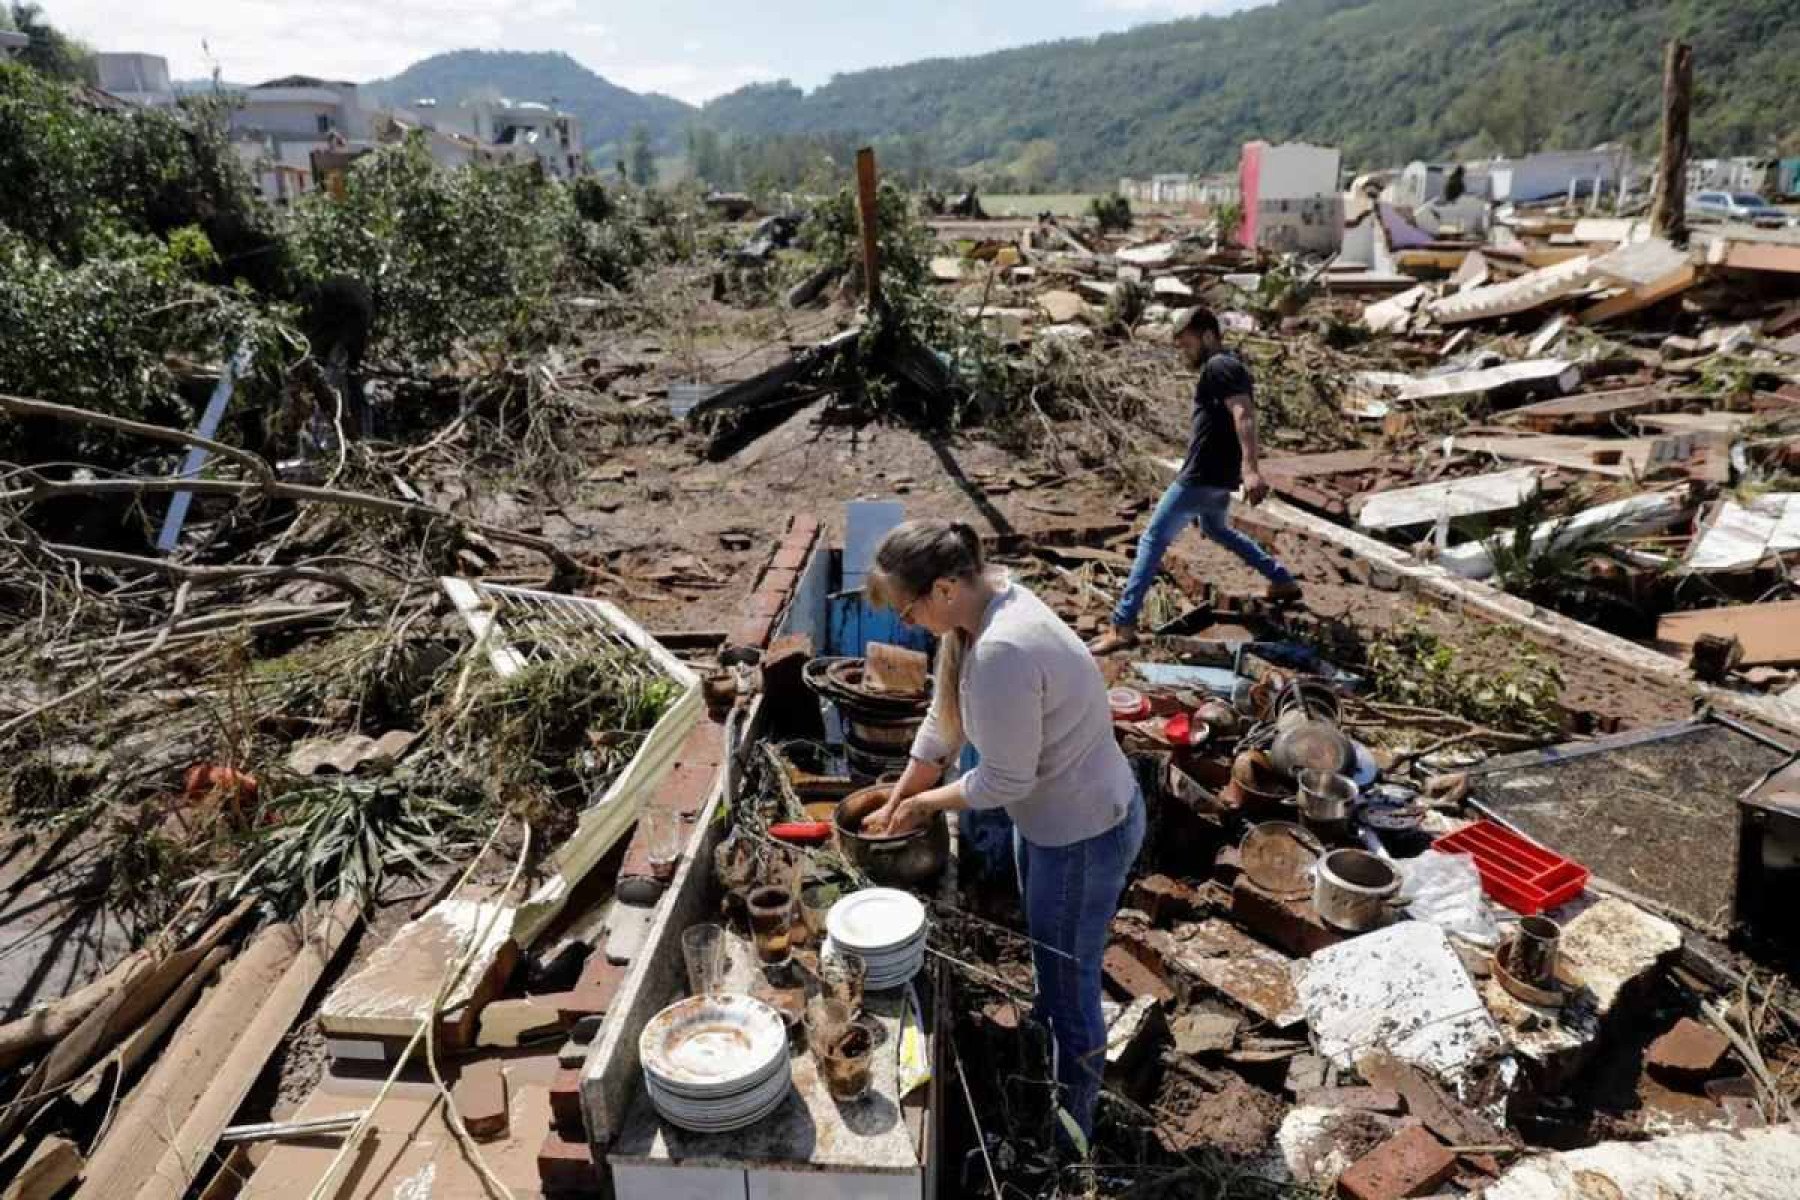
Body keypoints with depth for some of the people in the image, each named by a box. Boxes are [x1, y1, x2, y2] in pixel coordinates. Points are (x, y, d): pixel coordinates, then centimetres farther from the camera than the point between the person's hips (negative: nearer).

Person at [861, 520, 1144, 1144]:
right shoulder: (987, 603, -5)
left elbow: (1004, 781, -26)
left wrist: (925, 803, -9)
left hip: (1083, 833, -10)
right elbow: (945, 716, 6)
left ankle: (1071, 1134, 34)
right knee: (1045, 962, 28)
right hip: (1050, 814, 10)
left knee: (1069, 990, 11)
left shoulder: (1002, 653, -36)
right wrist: (896, 801, 10)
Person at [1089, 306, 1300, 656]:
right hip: (1220, 475, 10)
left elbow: (1243, 413, -26)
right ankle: (1284, 583, 37)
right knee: (1216, 529, 33)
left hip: (1203, 476, -10)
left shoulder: (1218, 366, -12)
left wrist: (1249, 468, -38)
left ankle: (1123, 626, -14)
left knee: (1153, 539, -9)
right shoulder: (1230, 366, 19)